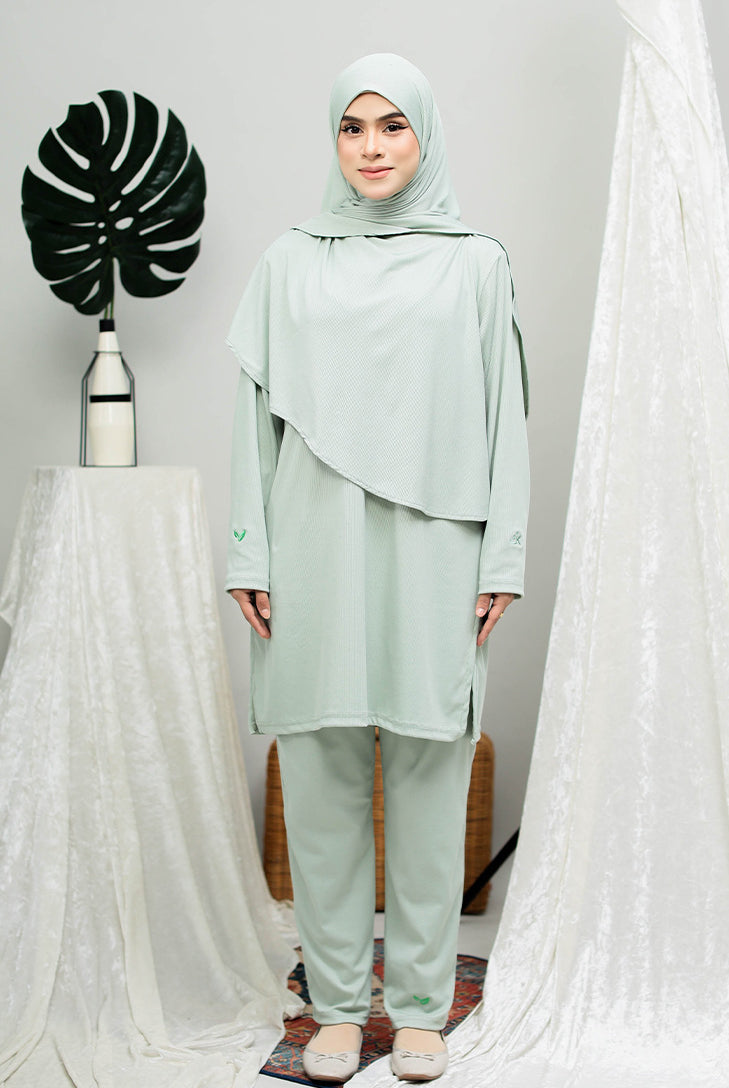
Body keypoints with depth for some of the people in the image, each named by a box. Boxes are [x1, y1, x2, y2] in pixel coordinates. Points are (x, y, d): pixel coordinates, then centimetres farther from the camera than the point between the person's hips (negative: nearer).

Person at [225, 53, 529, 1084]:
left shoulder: (476, 263, 7)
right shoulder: (289, 263, 10)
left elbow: (504, 415, 5)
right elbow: (259, 412, 9)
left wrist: (501, 559, -1)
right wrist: (251, 554, 3)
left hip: (431, 557, -1)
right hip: (318, 551, 1)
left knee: (429, 780, 3)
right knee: (322, 777, 4)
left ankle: (421, 1005, 17)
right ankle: (338, 1001, 18)